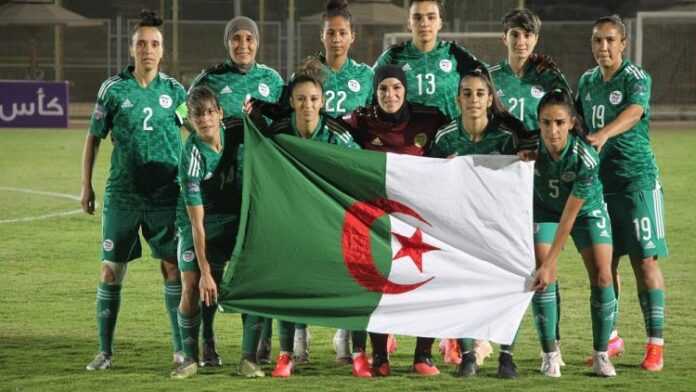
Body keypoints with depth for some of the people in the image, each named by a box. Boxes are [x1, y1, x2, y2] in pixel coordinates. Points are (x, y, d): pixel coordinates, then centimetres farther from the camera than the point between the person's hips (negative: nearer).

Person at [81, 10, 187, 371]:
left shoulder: (173, 90, 3)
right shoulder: (113, 88, -1)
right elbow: (94, 137, 5)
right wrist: (86, 185, 4)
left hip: (165, 195, 1)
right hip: (122, 195, -1)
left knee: (173, 267, 0)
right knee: (111, 270, 0)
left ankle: (182, 348, 8)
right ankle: (105, 350, 9)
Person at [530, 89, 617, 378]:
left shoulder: (586, 158, -35)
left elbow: (569, 216, -30)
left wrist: (550, 263, -30)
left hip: (587, 209, -1)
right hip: (545, 209, 1)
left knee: (601, 276, -11)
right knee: (543, 278, -14)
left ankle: (601, 355, 3)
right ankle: (550, 354, -2)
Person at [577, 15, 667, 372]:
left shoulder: (636, 77, -8)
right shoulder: (587, 81, 12)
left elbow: (634, 112, -28)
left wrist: (603, 134, -45)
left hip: (636, 178, -6)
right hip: (598, 179, 6)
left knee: (644, 260, -8)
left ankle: (655, 344, -5)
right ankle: (609, 337, 19)